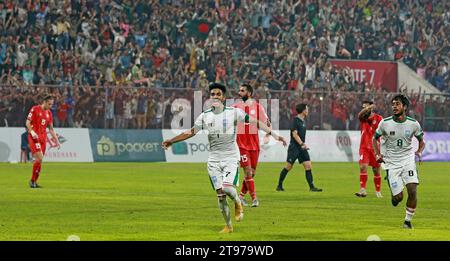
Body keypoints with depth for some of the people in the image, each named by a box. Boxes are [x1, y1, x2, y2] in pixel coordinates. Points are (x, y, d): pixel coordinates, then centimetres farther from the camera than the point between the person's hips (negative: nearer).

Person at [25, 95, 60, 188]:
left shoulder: (49, 113, 14)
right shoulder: (35, 109, -2)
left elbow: (51, 129, 19)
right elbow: (27, 123, -5)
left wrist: (56, 140, 13)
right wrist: (32, 132, -22)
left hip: (43, 138, 6)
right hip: (34, 137, -6)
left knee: (39, 160, 2)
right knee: (39, 158, -17)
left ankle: (34, 182, 9)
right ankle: (32, 180, -7)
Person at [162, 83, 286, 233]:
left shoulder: (233, 112, -6)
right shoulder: (205, 116, 3)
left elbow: (254, 122, -8)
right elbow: (191, 132, 10)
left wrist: (273, 134, -16)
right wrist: (171, 141, 6)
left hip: (231, 158, -3)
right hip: (214, 160, 3)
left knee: (227, 188, -23)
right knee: (220, 195, 2)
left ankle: (238, 204, 10)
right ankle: (228, 226, 16)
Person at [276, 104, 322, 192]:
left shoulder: (303, 121, 13)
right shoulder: (295, 120, -11)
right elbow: (294, 134, -18)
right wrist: (302, 144, -26)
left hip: (302, 148, 7)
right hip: (294, 147, -7)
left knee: (308, 166, -3)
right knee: (288, 167, -1)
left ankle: (312, 187, -5)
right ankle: (279, 185, 12)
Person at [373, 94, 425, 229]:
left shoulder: (413, 124, -4)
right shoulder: (385, 123, -6)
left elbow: (421, 141, 13)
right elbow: (375, 138, 12)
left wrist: (419, 152, -5)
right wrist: (377, 154, 1)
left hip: (408, 161, 1)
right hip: (391, 163, -1)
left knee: (413, 191, -16)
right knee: (398, 197, -9)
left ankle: (408, 220, 3)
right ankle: (394, 197, 30)